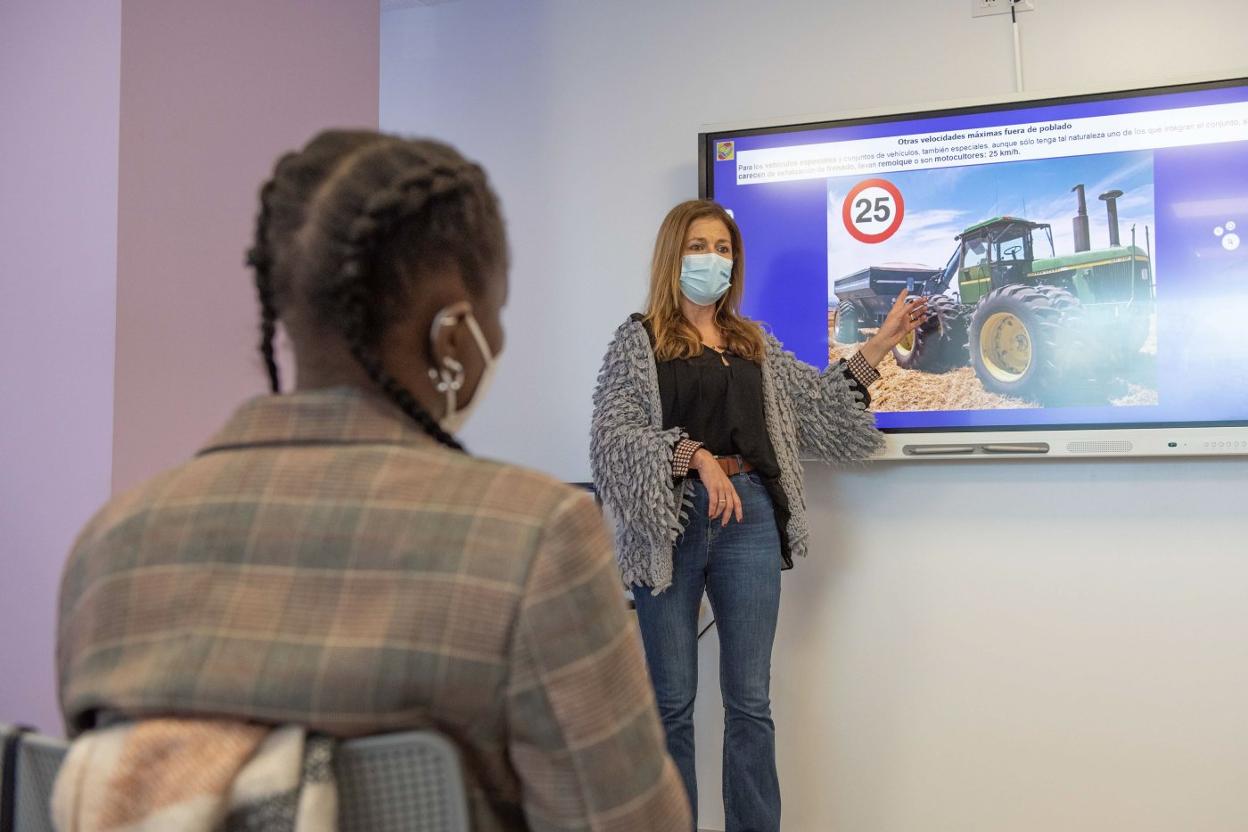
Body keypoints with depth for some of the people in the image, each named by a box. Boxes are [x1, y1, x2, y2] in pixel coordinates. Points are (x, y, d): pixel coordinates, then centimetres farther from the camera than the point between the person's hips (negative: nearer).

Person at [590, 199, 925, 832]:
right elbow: (614, 432, -8)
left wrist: (882, 342, 12)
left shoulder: (754, 343, 17)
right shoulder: (639, 340, 3)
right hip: (670, 522, -3)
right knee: (671, 701, 3)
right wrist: (695, 455, -20)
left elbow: (820, 401, 18)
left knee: (750, 703, 6)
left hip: (748, 518, 4)